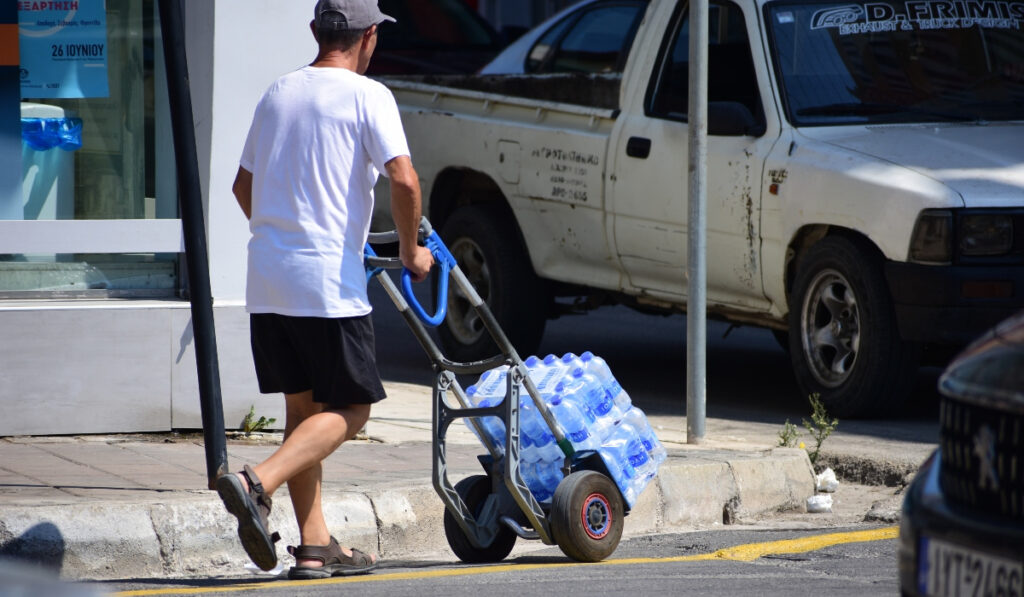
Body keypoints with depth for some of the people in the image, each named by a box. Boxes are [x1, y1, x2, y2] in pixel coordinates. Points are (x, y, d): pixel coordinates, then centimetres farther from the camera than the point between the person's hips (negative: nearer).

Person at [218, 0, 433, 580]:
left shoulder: (278, 93, 15)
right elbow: (404, 179, -17)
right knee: (350, 409, 0)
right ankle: (258, 483, -20)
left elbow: (244, 184, 23)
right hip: (330, 283, -7)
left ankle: (316, 544, 10)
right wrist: (410, 250, -1)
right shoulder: (367, 96, -6)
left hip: (267, 282, 7)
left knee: (303, 408, 12)